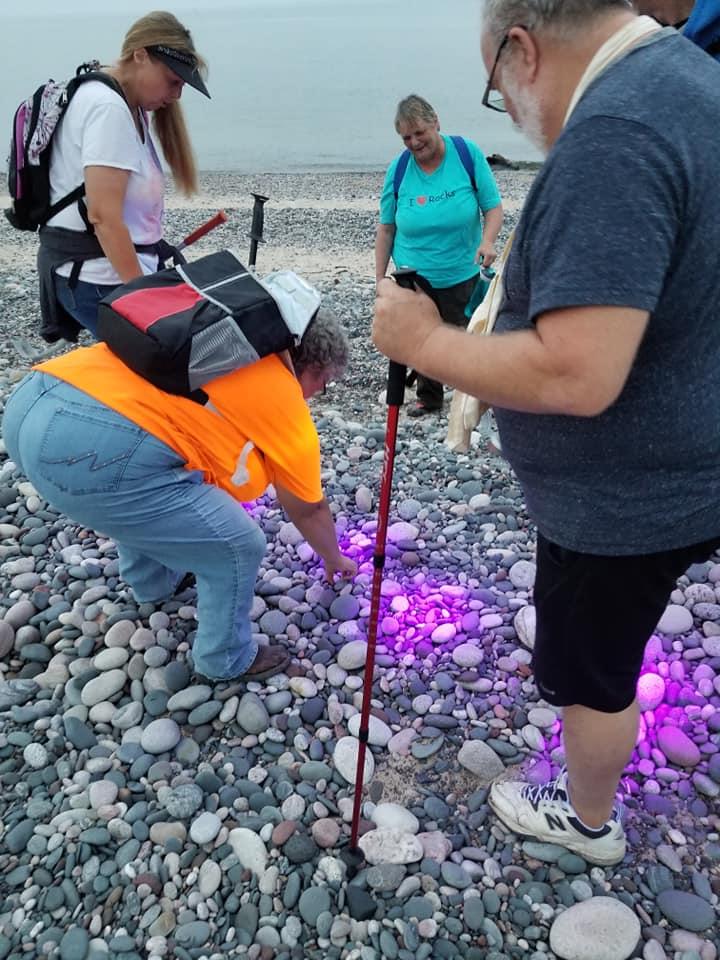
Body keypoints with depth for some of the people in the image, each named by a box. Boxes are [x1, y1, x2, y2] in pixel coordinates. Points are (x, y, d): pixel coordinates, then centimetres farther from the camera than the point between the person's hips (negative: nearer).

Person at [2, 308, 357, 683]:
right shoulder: (285, 403, 9)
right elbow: (308, 510, 24)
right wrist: (334, 559, 44)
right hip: (93, 448, -9)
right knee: (238, 549, 8)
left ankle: (153, 582, 57)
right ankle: (227, 660, 31)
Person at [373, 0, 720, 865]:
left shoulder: (609, 134, -28)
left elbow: (575, 378, -35)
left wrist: (423, 342, -23)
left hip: (629, 495, -9)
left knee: (590, 669, 16)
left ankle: (585, 820, 43)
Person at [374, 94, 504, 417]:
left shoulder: (468, 154, -8)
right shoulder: (398, 169, -5)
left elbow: (493, 208, -4)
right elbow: (386, 229, 2)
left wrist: (487, 241, -24)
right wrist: (380, 279, 1)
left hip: (461, 276, -1)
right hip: (413, 278, 2)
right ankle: (428, 398, 28)